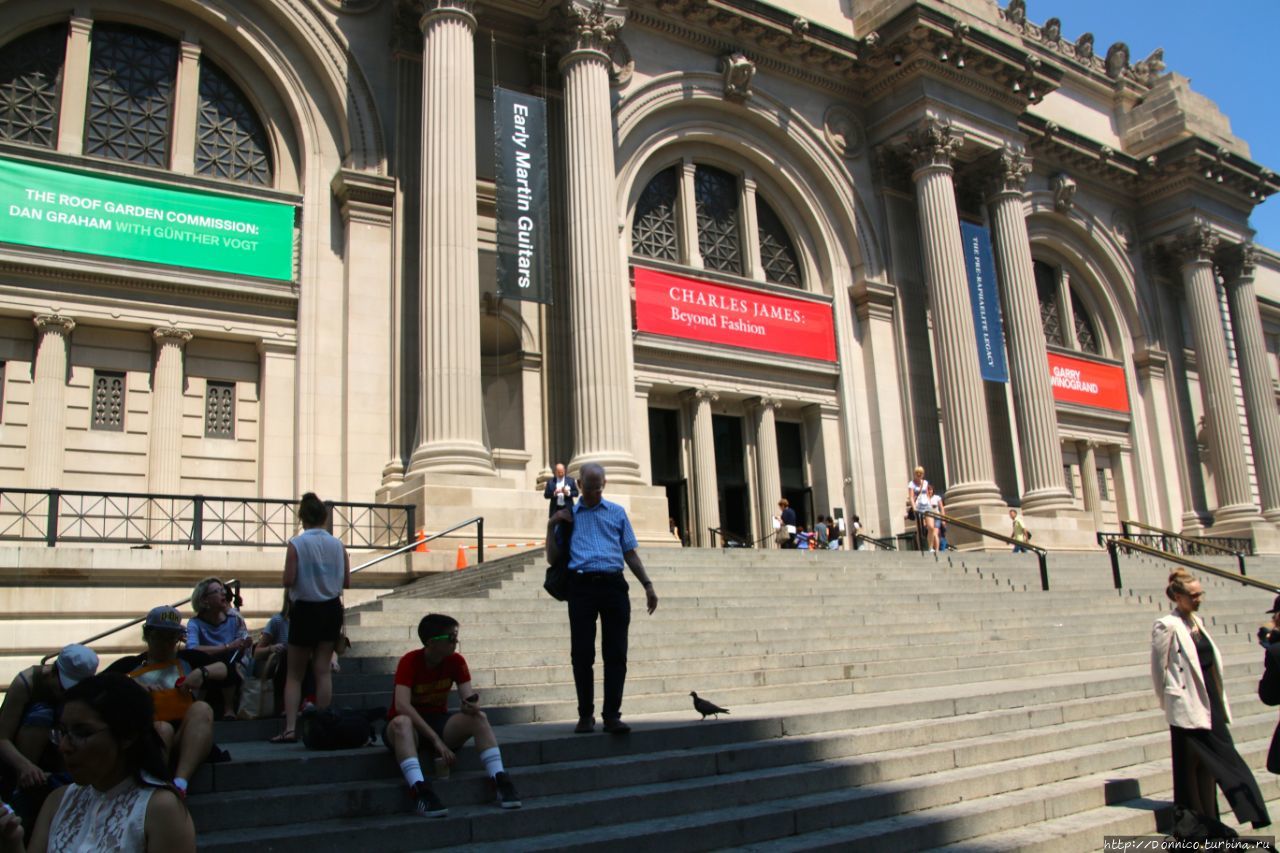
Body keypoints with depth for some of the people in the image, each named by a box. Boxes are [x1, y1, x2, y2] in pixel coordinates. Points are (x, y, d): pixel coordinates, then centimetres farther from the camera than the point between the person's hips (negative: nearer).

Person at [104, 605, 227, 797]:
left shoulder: (188, 659, 28)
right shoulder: (129, 665, 24)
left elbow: (226, 669, 19)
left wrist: (202, 672, 1)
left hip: (188, 741, 1)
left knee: (201, 708, -31)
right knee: (162, 729, -35)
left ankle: (180, 782, -46)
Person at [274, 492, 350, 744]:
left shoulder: (296, 544, -11)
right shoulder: (337, 544, 0)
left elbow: (288, 581, -14)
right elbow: (347, 582, 1)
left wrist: (304, 579, 7)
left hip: (305, 610, -3)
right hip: (331, 609, 3)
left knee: (294, 673, 8)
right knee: (323, 669, 9)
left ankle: (290, 728, 0)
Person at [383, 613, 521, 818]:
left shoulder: (456, 661, -3)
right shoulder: (410, 662, -18)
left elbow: (468, 696, -9)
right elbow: (402, 705, -30)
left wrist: (472, 705, -37)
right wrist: (436, 740, -36)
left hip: (439, 721, 4)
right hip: (411, 726, -4)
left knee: (479, 718, -22)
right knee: (401, 722, -39)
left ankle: (499, 780, -31)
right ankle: (420, 791, -51)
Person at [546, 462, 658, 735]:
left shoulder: (617, 512, 18)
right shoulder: (568, 516, 16)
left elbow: (630, 552, 18)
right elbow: (552, 558, 14)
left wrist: (647, 585, 10)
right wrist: (551, 526, 2)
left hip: (613, 585, 1)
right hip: (582, 586, -1)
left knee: (615, 654, -3)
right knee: (582, 654, -1)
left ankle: (612, 715, 1)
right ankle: (586, 715, 10)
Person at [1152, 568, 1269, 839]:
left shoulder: (1197, 621, 11)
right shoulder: (1166, 626, -14)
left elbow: (1210, 662, 17)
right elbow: (1159, 669, -10)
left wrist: (1220, 700, 14)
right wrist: (1168, 702, -3)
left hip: (1209, 703, 8)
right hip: (1187, 708, -8)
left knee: (1207, 764, 14)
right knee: (1189, 767, 2)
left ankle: (1207, 824, 26)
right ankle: (1190, 825, 13)